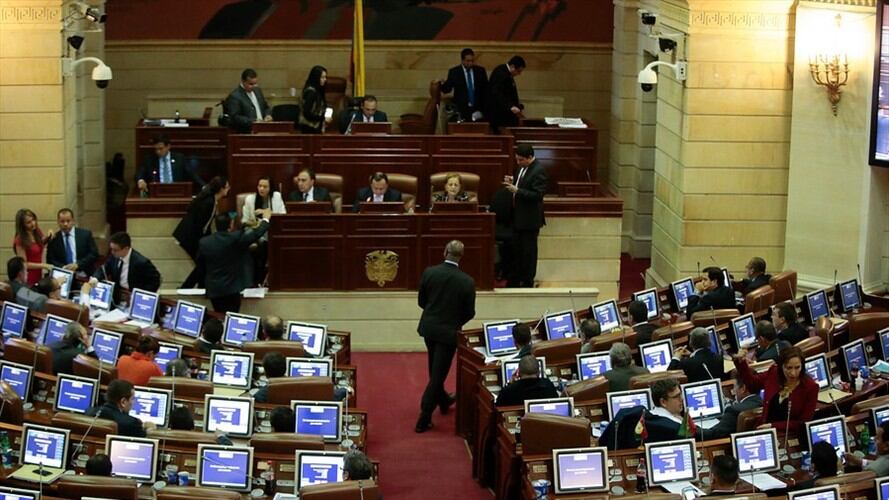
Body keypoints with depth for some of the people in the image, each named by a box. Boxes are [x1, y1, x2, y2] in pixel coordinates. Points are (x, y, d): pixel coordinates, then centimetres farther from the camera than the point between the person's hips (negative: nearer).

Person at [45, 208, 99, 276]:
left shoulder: (85, 234, 5)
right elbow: (50, 261, 5)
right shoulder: (53, 239, 6)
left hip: (85, 276, 0)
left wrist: (77, 265, -12)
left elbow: (94, 254, 1)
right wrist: (63, 268, -14)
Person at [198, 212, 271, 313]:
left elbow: (200, 262, 12)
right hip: (231, 289, -4)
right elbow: (256, 234, -5)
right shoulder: (235, 238, -16)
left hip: (213, 289, 4)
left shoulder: (204, 242, -3)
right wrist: (266, 218, 12)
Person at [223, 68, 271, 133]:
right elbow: (234, 118, -15)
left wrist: (267, 115, 4)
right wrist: (252, 121, -23)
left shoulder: (257, 91, 15)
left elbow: (265, 108, 26)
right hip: (245, 133, -7)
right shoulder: (234, 96, -9)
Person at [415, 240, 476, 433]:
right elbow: (469, 312, -8)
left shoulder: (429, 272, -11)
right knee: (438, 373, 2)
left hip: (428, 327, 4)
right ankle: (423, 420, 0)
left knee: (435, 369, 25)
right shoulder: (467, 282, -18)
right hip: (448, 331, -4)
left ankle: (443, 400, 46)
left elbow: (421, 301, 0)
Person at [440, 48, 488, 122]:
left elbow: (485, 90, 10)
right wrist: (443, 84, -22)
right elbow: (447, 89, 2)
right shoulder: (454, 72, 1)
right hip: (462, 110, -2)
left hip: (478, 110, 2)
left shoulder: (480, 71, 7)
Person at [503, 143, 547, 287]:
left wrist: (516, 190, -28)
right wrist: (512, 182, 0)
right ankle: (515, 280, 25)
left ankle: (528, 282, 14)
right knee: (516, 249, 15)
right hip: (518, 216, 9)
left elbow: (538, 195, -24)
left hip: (530, 218, -9)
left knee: (528, 251, 3)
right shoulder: (522, 168, 7)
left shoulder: (538, 171, -20)